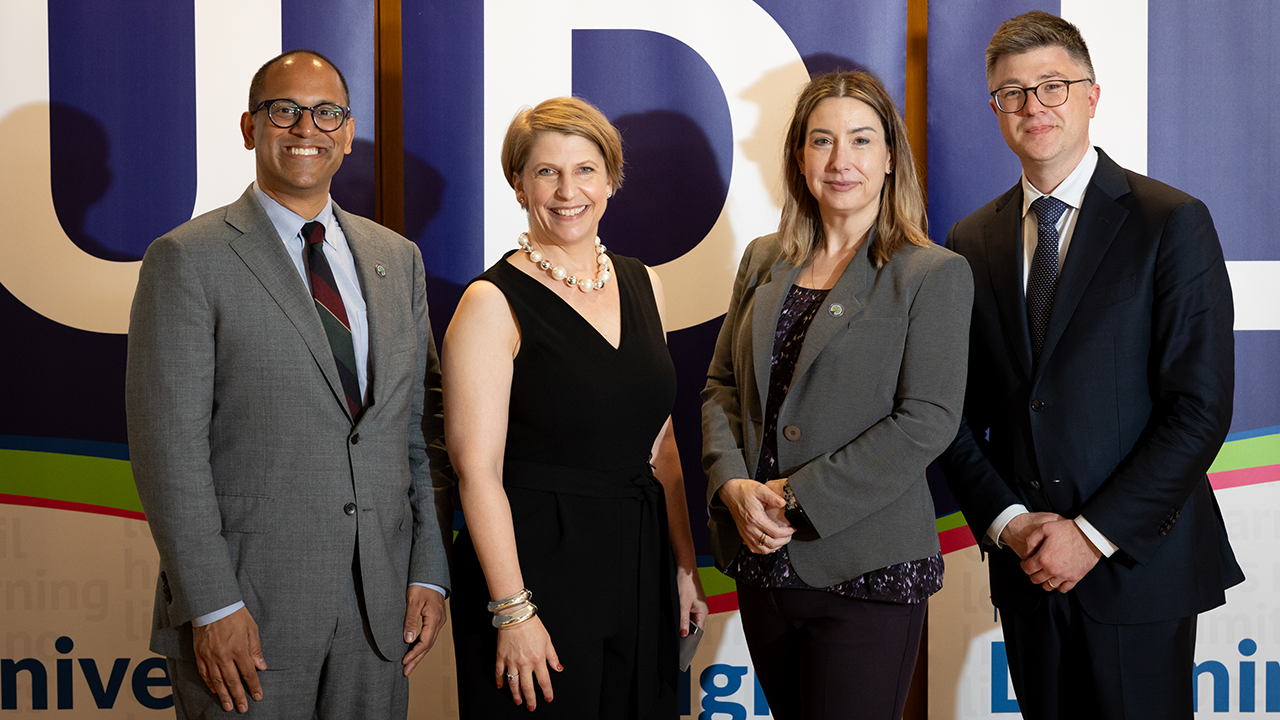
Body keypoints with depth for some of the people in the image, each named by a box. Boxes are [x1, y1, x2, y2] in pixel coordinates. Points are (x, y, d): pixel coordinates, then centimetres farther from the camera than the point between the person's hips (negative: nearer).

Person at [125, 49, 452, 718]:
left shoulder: (397, 258, 12)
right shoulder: (188, 260, -4)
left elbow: (423, 425, 11)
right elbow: (167, 445, -10)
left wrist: (429, 571, 4)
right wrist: (212, 607, -15)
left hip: (378, 611, 5)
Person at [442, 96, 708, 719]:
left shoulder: (640, 283, 9)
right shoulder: (492, 304, -10)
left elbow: (659, 442, 13)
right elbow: (478, 470, -14)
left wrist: (685, 564, 9)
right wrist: (512, 610, -18)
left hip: (639, 572, 6)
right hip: (536, 564, -6)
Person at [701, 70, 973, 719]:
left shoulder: (934, 275, -5)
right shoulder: (763, 261, 12)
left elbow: (928, 421, -13)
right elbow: (722, 384, 11)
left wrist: (797, 497, -16)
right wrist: (734, 484, -8)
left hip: (866, 570, -5)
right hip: (763, 564, 5)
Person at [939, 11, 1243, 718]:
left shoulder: (1172, 223, -6)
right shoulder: (971, 242, 7)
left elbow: (1200, 408, -11)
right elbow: (956, 412, 8)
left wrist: (1092, 534, -14)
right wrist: (1006, 521, -6)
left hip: (1137, 563, -3)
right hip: (1026, 571, 4)